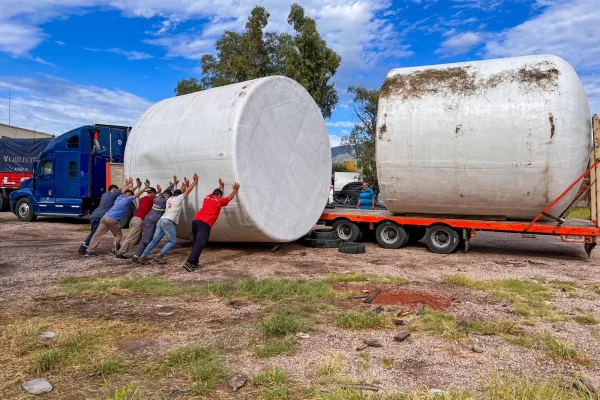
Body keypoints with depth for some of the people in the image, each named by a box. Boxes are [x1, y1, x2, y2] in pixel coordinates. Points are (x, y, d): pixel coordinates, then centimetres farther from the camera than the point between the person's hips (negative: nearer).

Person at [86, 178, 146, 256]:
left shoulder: (119, 197, 19)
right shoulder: (127, 200, -2)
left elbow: (128, 192, 34)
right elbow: (137, 194, -1)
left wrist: (137, 186, 38)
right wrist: (146, 187, 6)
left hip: (105, 217, 7)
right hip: (113, 220, -7)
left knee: (97, 234, 5)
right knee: (118, 235, 14)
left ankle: (90, 251, 6)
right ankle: (114, 250, 5)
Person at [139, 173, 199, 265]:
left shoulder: (170, 199, 24)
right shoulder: (179, 198, 4)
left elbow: (180, 192, 39)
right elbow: (188, 191, 8)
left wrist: (186, 185, 45)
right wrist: (195, 181, 17)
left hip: (161, 220, 8)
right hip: (168, 222, -8)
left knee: (155, 240, 8)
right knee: (173, 241, -1)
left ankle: (143, 256, 1)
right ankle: (159, 255, -13)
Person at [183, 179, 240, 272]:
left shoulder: (207, 198, 25)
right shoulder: (219, 201, 9)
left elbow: (215, 192, 47)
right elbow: (230, 198, 24)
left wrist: (221, 186, 59)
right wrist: (235, 189, 37)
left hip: (195, 221, 7)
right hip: (204, 224, -7)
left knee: (196, 243, 13)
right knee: (199, 244, -14)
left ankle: (194, 263, 9)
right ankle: (189, 262, -24)